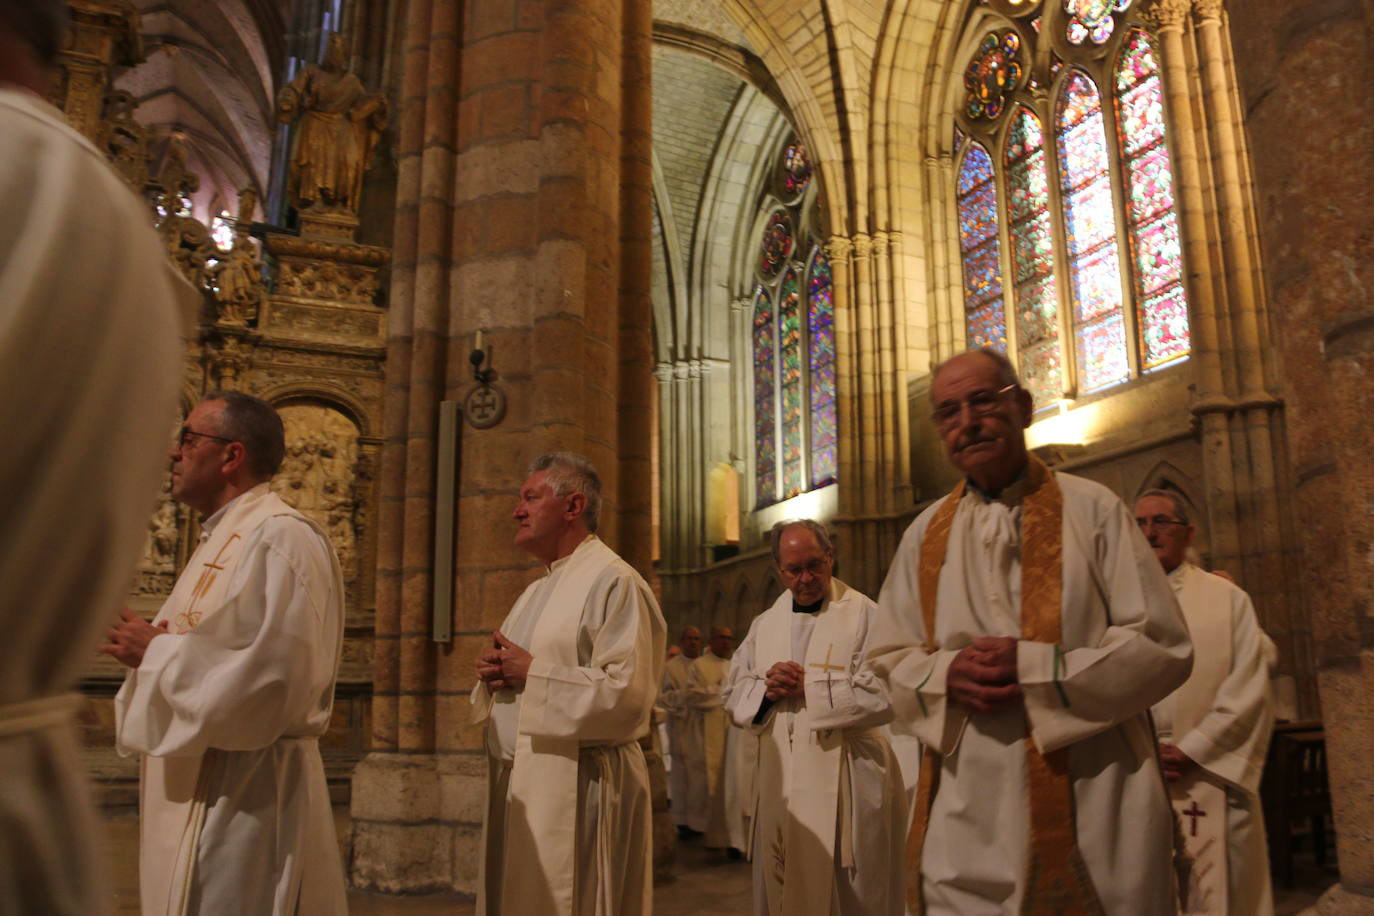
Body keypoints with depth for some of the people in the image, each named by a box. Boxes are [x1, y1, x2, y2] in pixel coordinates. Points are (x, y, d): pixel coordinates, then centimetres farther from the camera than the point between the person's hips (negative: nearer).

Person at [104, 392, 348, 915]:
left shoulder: (280, 538, -16)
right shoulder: (222, 539, 16)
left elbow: (270, 672, -26)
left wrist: (155, 654, -15)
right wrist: (148, 647, 3)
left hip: (244, 791, -10)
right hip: (194, 783, 10)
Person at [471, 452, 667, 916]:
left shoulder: (614, 581, -13)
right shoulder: (537, 591, 16)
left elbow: (627, 693, -23)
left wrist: (532, 673, -16)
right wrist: (493, 675, 0)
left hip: (576, 783, -9)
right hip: (515, 778, 9)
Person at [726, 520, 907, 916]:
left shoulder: (865, 615, -8)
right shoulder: (765, 624, 11)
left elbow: (883, 697, -18)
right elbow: (734, 694, 12)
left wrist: (806, 690, -14)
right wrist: (767, 690, -9)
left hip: (844, 786, -5)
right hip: (780, 786, 5)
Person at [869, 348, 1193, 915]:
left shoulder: (1092, 511, -1)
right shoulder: (926, 534, 8)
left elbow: (1164, 647, -5)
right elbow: (890, 657, 11)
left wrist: (1034, 668, -16)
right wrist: (946, 675, -12)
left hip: (1091, 808, -2)